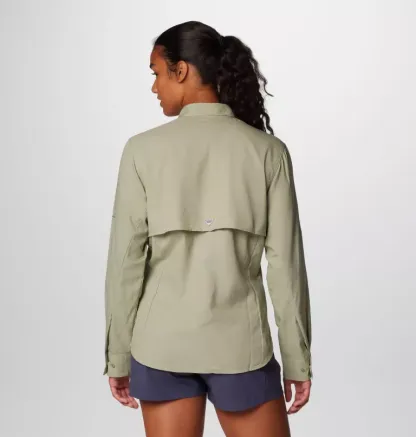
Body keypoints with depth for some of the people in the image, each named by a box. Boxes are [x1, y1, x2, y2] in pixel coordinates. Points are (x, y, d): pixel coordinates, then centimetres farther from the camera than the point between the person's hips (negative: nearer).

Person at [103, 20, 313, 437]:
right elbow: (285, 262, -6)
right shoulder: (268, 150, -5)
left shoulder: (144, 149, -6)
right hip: (238, 343, 0)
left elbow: (126, 260, -6)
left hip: (162, 343, 1)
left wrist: (118, 356, 4)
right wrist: (298, 360, 3)